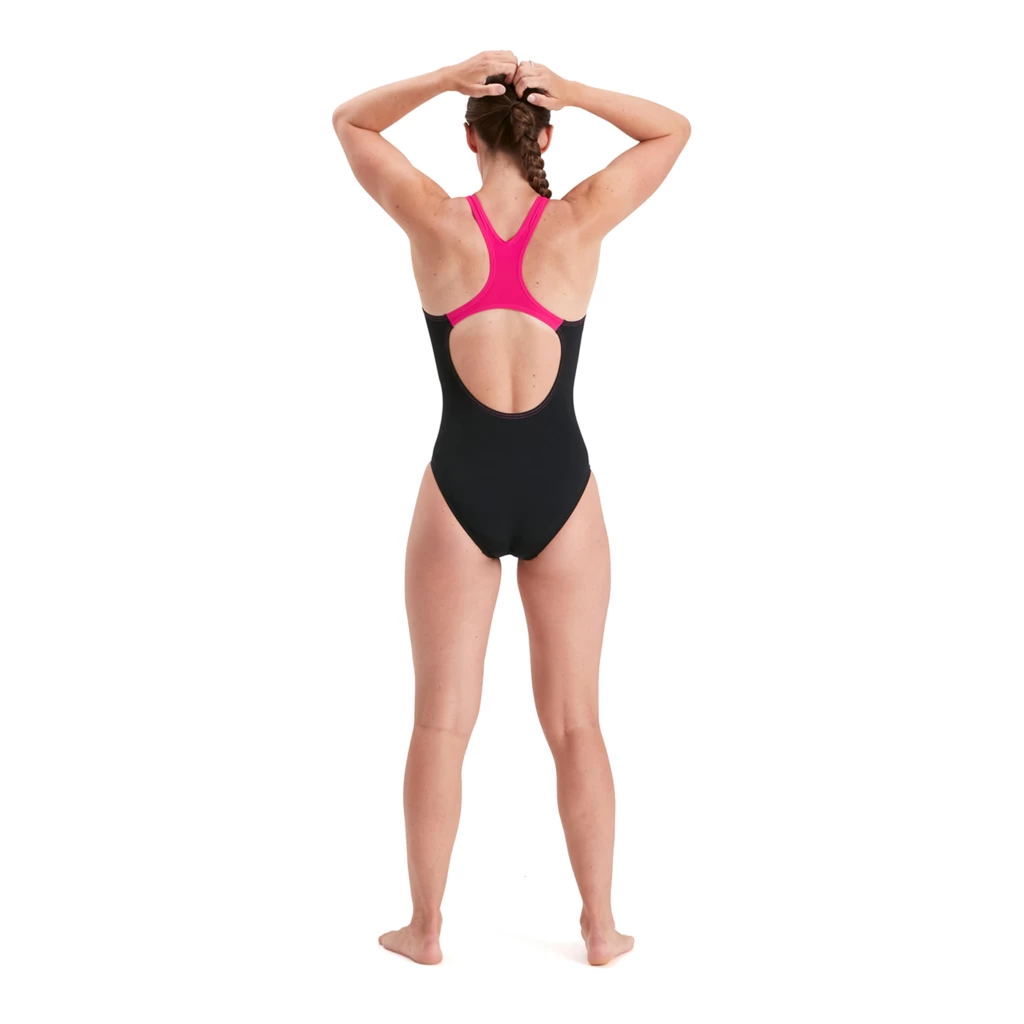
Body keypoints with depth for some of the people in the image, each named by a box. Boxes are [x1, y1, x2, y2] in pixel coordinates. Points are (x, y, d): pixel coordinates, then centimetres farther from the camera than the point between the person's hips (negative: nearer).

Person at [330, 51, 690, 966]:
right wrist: (571, 91, -5)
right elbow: (674, 130, 8)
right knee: (575, 725, 12)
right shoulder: (577, 224, -6)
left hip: (461, 491, -1)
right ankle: (601, 926, 21)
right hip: (561, 491, 1)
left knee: (441, 723, 10)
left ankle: (426, 927, 19)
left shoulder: (436, 222, -7)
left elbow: (349, 121, 9)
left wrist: (447, 77, -5)